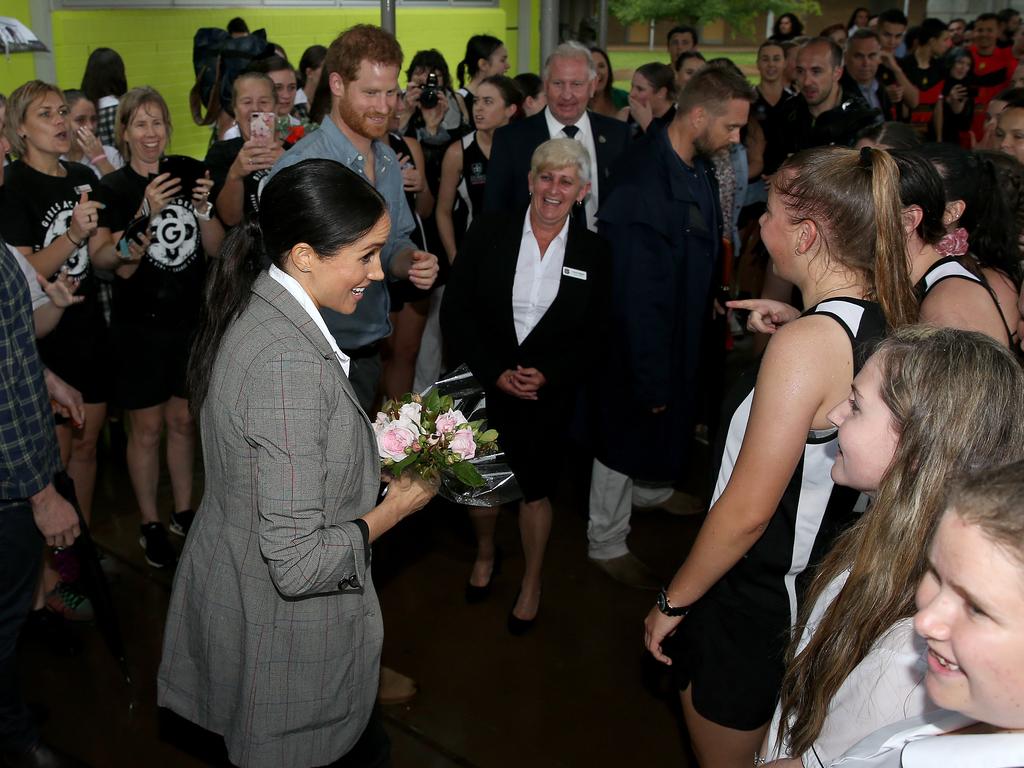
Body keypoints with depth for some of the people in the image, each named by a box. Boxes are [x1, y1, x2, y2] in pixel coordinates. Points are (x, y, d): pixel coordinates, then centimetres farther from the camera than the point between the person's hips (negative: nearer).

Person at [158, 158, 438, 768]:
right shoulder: (292, 364, -32)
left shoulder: (253, 310, -2)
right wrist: (397, 508, -15)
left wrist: (370, 457, 6)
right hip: (284, 633, -8)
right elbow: (299, 563, -30)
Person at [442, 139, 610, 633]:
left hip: (549, 393, 0)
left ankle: (531, 582, 32)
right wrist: (495, 373, -13)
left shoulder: (593, 252, -2)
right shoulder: (489, 231, -5)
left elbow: (593, 334, 1)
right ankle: (484, 555, 44)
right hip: (485, 384, 1)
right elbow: (455, 311, -6)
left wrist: (547, 375, -13)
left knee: (535, 489, 8)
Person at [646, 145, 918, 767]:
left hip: (755, 601, -8)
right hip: (822, 585, 8)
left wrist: (672, 602, -14)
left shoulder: (807, 344, -29)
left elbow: (748, 511, -25)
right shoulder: (889, 320, -4)